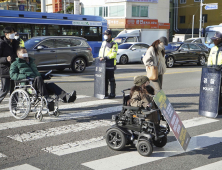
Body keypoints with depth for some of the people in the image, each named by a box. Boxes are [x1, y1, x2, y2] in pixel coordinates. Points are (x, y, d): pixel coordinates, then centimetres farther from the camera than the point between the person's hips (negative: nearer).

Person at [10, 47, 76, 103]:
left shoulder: (31, 62, 37)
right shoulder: (15, 64, 17)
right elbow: (12, 75, -1)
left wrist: (44, 76, 20)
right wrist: (25, 76, -17)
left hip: (37, 84, 5)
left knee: (51, 85, -24)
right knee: (38, 78, -36)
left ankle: (66, 97, -47)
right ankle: (45, 97, -41)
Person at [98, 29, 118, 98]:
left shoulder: (114, 44, -6)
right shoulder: (103, 43, 17)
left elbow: (114, 54, -15)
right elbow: (100, 51, 23)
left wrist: (105, 57, -22)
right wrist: (100, 57, 3)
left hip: (110, 65, -7)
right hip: (103, 64, 7)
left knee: (111, 79, -3)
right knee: (105, 79, 12)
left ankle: (112, 94, 2)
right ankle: (105, 93, 20)